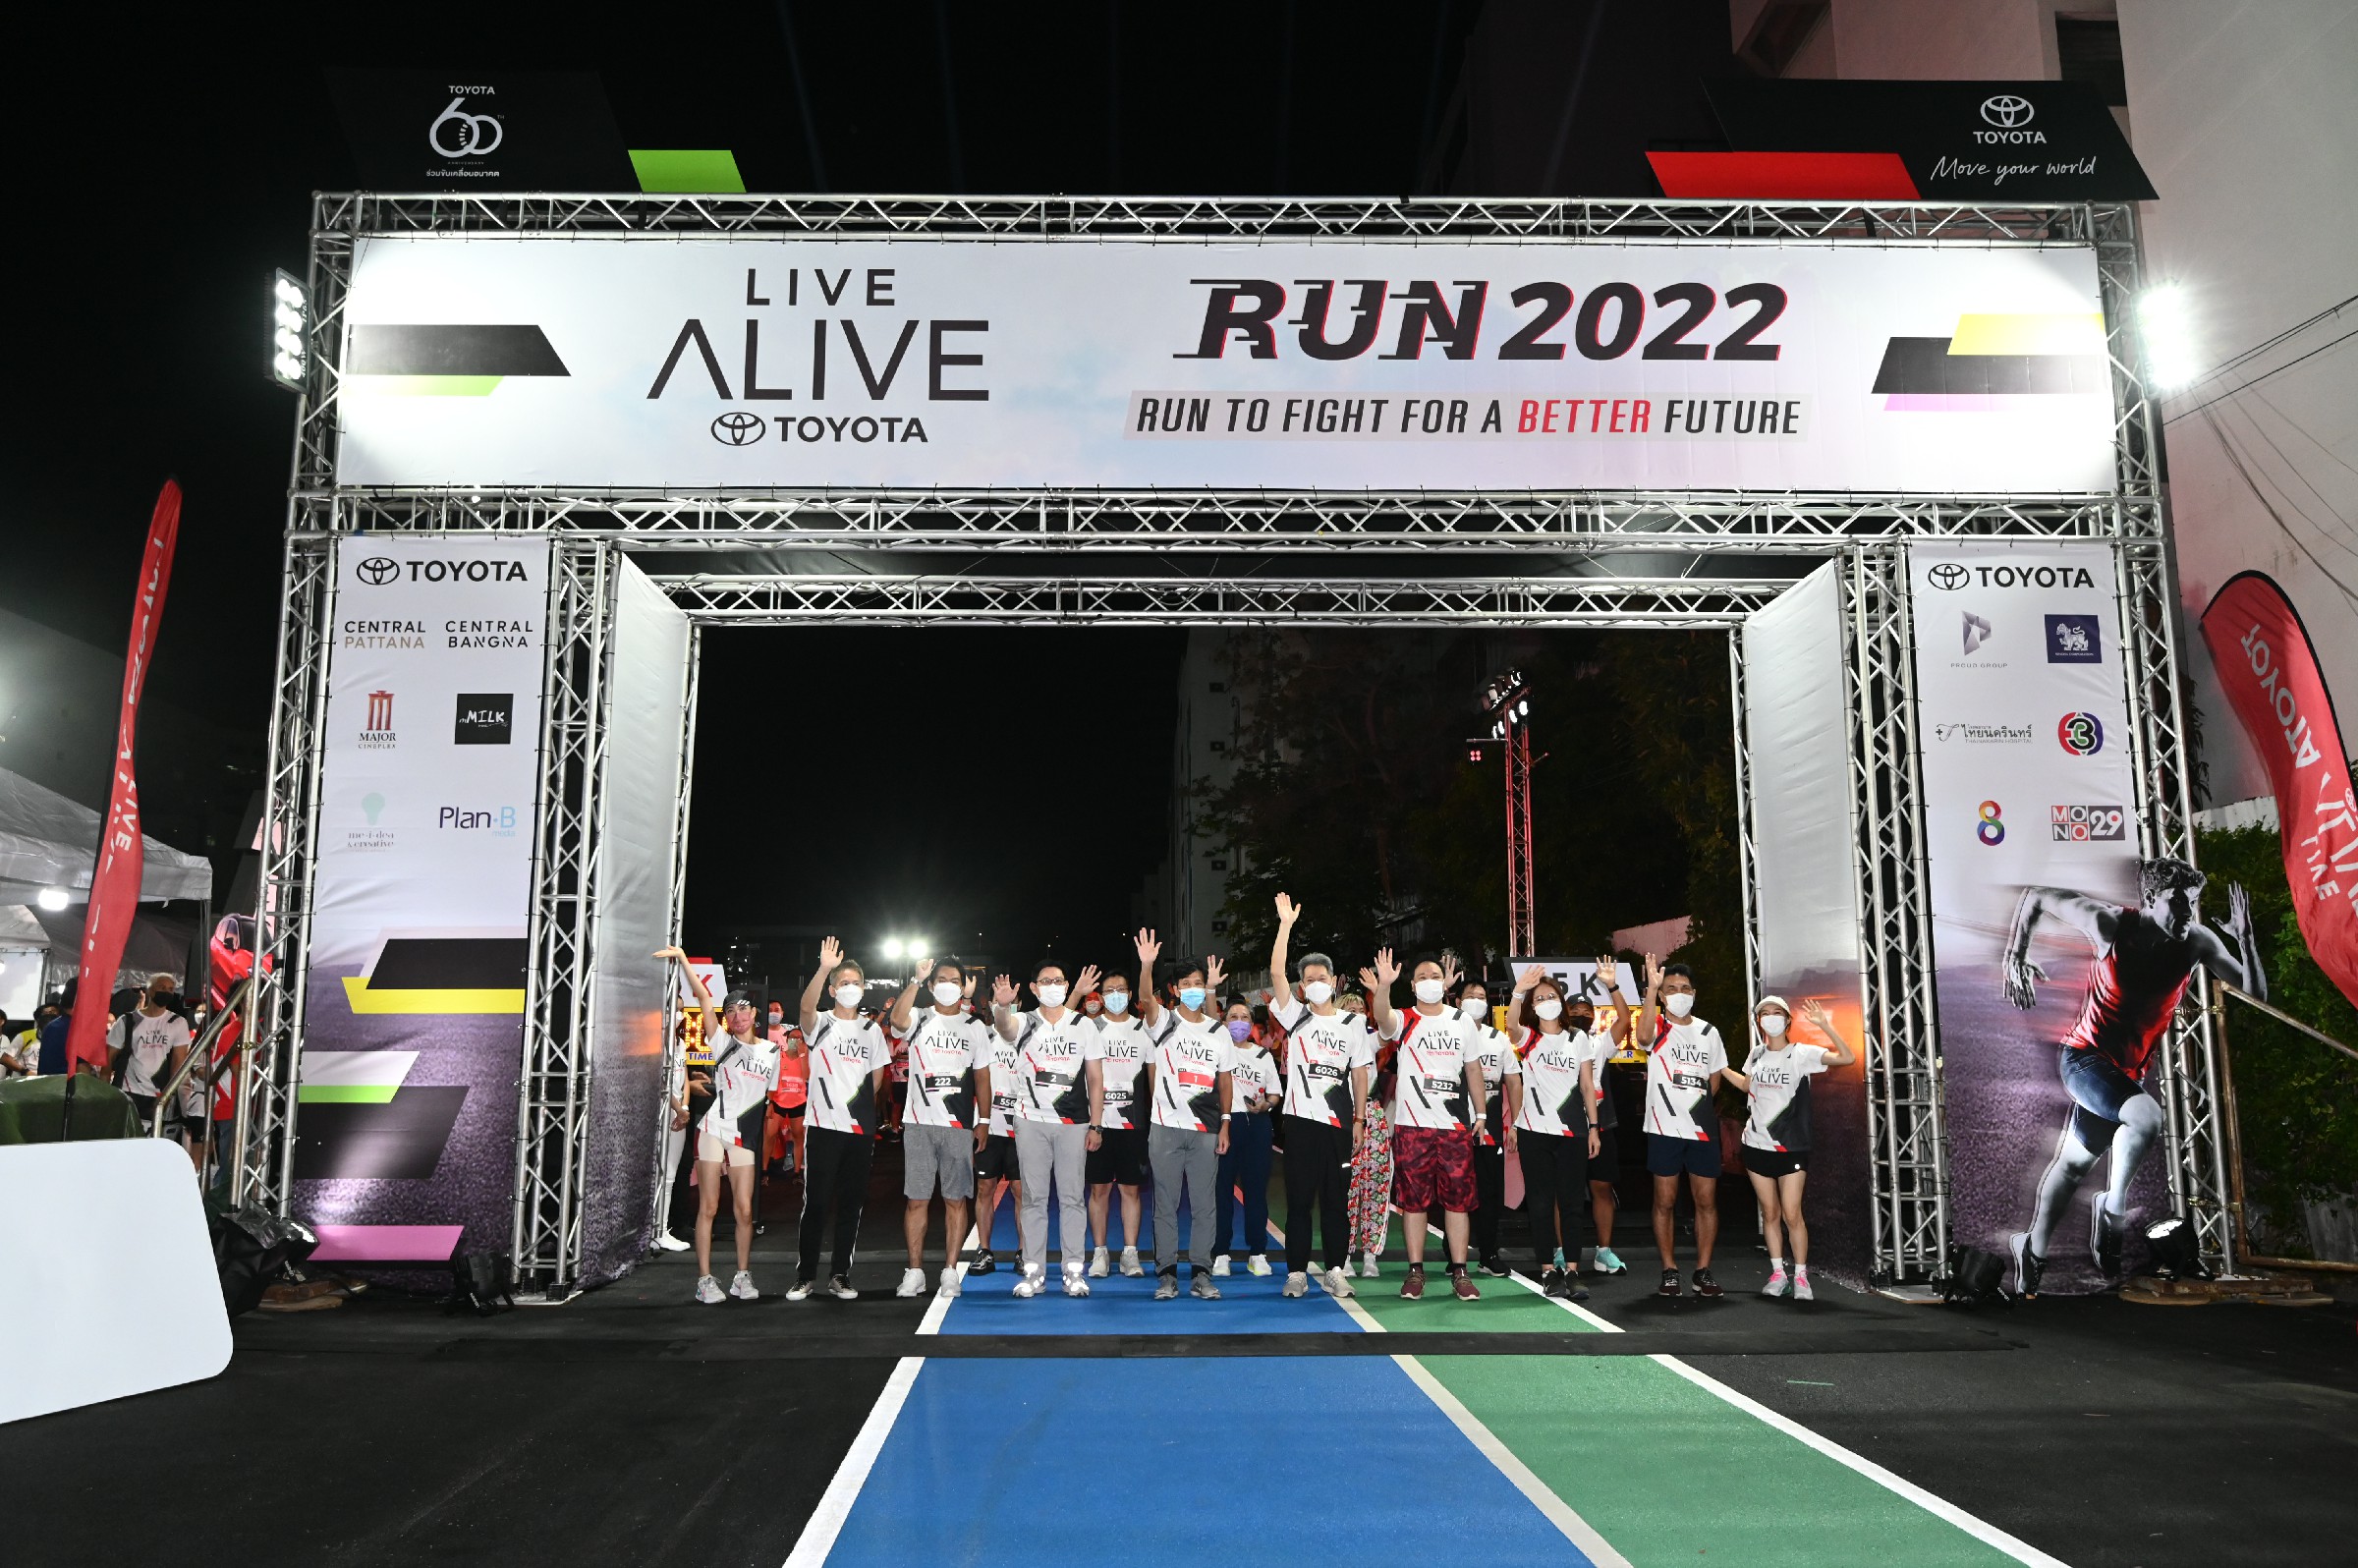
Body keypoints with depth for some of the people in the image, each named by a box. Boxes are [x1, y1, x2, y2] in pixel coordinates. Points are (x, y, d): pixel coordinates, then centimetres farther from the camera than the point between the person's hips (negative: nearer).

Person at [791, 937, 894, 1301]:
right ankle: (805, 1277, 6)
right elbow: (806, 1006, -24)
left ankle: (840, 1276, 14)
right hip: (823, 1126, -3)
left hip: (861, 1130, 4)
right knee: (815, 1203, -3)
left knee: (851, 1204, 6)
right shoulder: (821, 1024, 0)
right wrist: (824, 969, -39)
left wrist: (862, 1105, 6)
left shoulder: (872, 1030, 12)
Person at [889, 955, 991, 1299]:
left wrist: (984, 1121, 6)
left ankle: (950, 1271, 9)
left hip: (959, 1125, 1)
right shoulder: (918, 1019, 6)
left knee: (956, 1199, 2)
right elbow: (897, 1019, -20)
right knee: (916, 1199, 1)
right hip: (918, 1123, 0)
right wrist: (916, 980, -19)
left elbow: (982, 1077, 11)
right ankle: (914, 1272, 8)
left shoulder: (975, 1026, 10)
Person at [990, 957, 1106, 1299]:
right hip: (1031, 1122, 0)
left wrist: (1095, 1124, 1)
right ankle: (1034, 1272, 10)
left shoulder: (1084, 1024, 7)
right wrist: (1002, 1006, -47)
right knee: (1034, 1197, 4)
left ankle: (1074, 1270, 8)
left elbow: (1095, 1078, 7)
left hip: (1073, 1123, 0)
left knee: (1072, 1197, 2)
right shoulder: (1024, 1023, 3)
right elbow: (1004, 1026, -23)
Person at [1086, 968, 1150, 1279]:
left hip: (1133, 1120, 1)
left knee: (1131, 1188, 3)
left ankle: (1130, 1253, 9)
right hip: (1098, 1120, -1)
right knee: (1099, 1188, 3)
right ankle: (1100, 1253, 11)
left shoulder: (1143, 1029, 9)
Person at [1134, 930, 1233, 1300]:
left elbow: (1225, 1080, 13)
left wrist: (1224, 1125, 6)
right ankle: (1166, 1274, 10)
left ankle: (1200, 1274, 12)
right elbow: (1146, 999, -22)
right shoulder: (1163, 1022, 0)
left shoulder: (1219, 1031, 8)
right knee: (1165, 1203, 3)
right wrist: (1146, 966, -41)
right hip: (1166, 1128, -2)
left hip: (1206, 1130, 2)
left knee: (1203, 1204, 5)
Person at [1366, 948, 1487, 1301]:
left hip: (1456, 1126, 2)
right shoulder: (1404, 1021, 0)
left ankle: (1460, 1272, 10)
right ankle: (1415, 1271, 11)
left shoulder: (1461, 1021, 10)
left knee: (1458, 1199, 3)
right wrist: (1384, 984, -44)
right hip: (1412, 1125, -2)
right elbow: (1382, 1016, -25)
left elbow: (1473, 1069, 16)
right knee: (1413, 1199, 2)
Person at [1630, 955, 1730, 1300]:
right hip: (1664, 1128, -3)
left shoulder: (1708, 1032, 11)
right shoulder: (1657, 1027, -2)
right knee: (1665, 1201, 3)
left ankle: (1703, 1272, 12)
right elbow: (1643, 1034, -28)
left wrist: (1706, 1112, 11)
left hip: (1702, 1130, 3)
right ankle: (1669, 1272, 11)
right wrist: (1652, 987, -36)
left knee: (1707, 1201, 3)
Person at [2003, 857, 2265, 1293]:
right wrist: (2014, 958, -14)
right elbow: (2035, 897, -7)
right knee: (2147, 1117, -32)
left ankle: (2033, 1249, 34)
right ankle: (2113, 1209, -8)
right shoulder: (2110, 923, -18)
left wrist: (2245, 938, -23)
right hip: (2083, 1057, -5)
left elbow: (2257, 994, -8)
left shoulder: (2197, 942, -8)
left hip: (2128, 1070, 5)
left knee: (2075, 1162, 17)